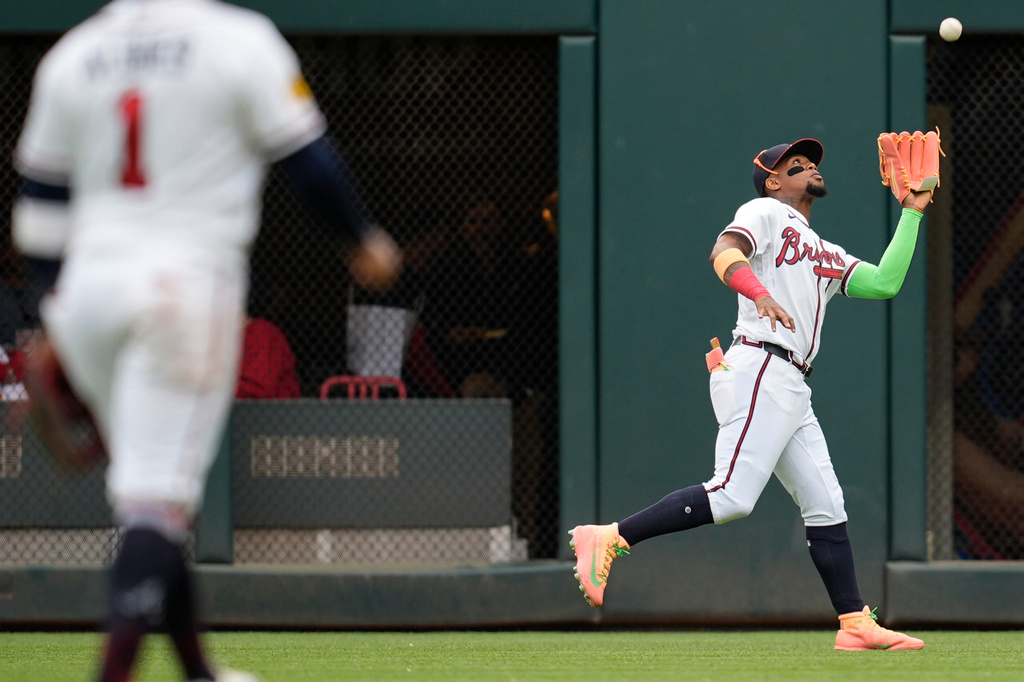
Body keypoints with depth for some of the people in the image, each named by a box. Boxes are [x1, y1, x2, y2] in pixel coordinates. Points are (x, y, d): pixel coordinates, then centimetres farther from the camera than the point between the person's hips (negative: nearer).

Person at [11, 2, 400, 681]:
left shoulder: (72, 55, 11)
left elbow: (42, 195, 13)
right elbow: (307, 160, 1)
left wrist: (55, 306, 20)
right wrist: (364, 237, 17)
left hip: (87, 289, 5)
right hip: (190, 281, -5)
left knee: (148, 481, 17)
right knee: (157, 492, -9)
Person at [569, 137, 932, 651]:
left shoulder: (829, 257, 29)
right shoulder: (764, 213, 5)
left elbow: (885, 283, 19)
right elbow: (724, 252, -14)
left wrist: (912, 213, 23)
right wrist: (760, 293, -34)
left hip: (793, 390, 9)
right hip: (759, 370, -9)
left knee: (826, 506, 4)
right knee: (732, 497, -22)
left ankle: (855, 624, 4)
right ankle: (607, 539, -20)